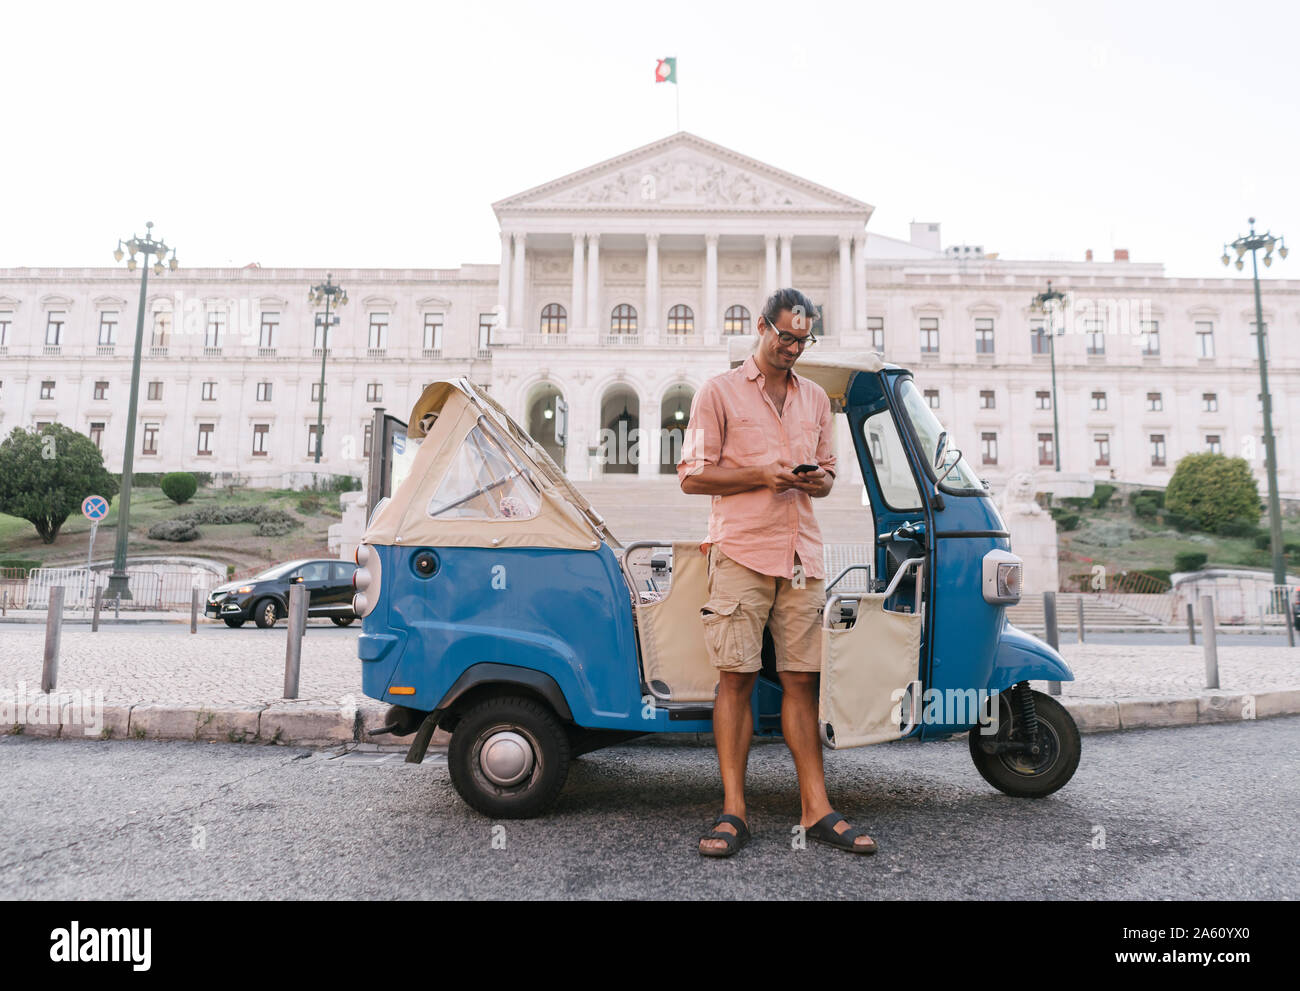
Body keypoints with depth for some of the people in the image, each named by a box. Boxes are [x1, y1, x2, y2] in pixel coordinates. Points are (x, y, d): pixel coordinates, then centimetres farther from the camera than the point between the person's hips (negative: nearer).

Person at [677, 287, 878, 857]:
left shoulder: (815, 398, 21)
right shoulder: (719, 392, 6)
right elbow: (692, 476, 1)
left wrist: (817, 480, 1)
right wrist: (762, 475, -11)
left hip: (801, 554, 4)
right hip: (740, 552, -4)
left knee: (801, 680, 5)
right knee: (736, 678, -4)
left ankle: (816, 810, 11)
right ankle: (733, 812, 4)